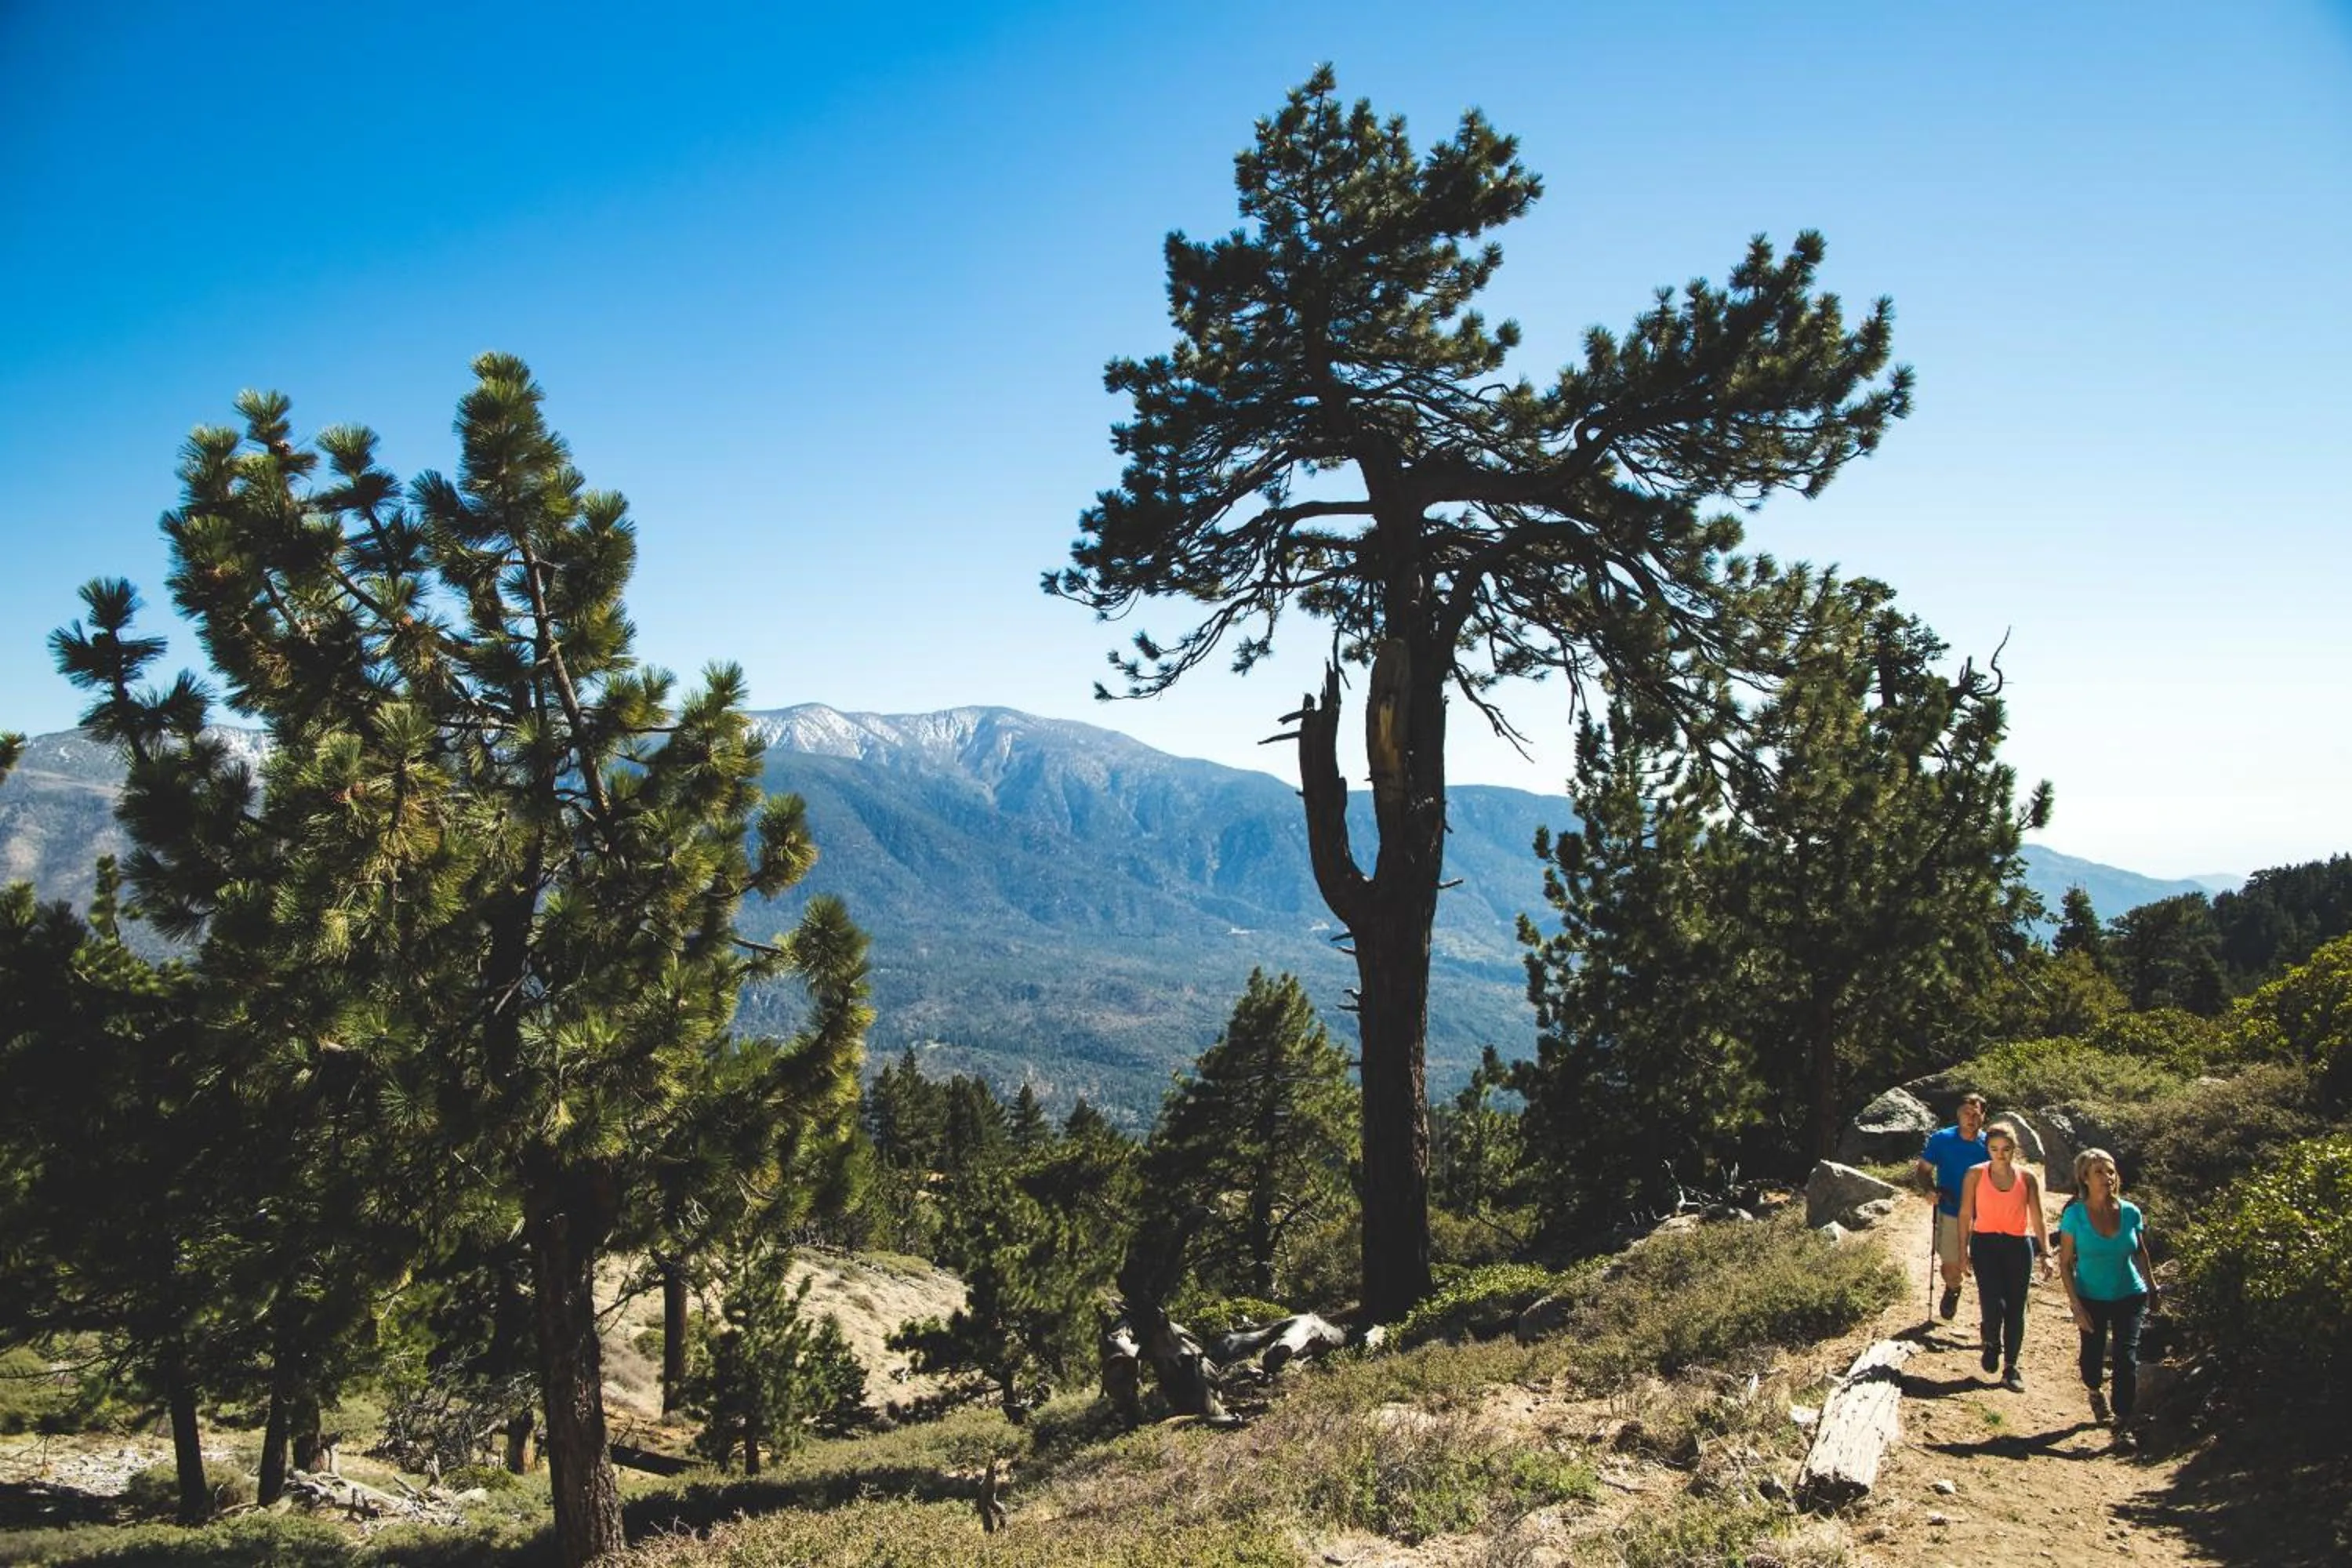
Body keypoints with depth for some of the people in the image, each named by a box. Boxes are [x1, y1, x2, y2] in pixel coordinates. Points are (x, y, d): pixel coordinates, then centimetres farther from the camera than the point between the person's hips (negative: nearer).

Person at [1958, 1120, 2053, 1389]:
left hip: (2018, 1246, 2)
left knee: (2015, 1309, 4)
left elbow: (2037, 1219, 7)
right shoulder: (1975, 1176, 0)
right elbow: (1965, 1215, 3)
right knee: (1993, 1304, -15)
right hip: (1986, 1244, -2)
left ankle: (2010, 1367, 18)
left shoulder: (2027, 1178, 4)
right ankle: (1992, 1344, 16)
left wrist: (2045, 1253, -2)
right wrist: (1964, 1251, 0)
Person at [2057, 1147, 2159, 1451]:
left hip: (2129, 1296, 1)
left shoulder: (2130, 1212, -8)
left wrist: (2152, 1287, 16)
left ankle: (2123, 1425, -2)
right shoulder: (2075, 1215, -14)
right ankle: (2094, 1392, 46)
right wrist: (2076, 1305, -14)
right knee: (2092, 1355, 13)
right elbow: (2065, 1263, -10)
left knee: (2126, 1357, -11)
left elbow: (2140, 1252, 10)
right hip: (2092, 1298, -1)